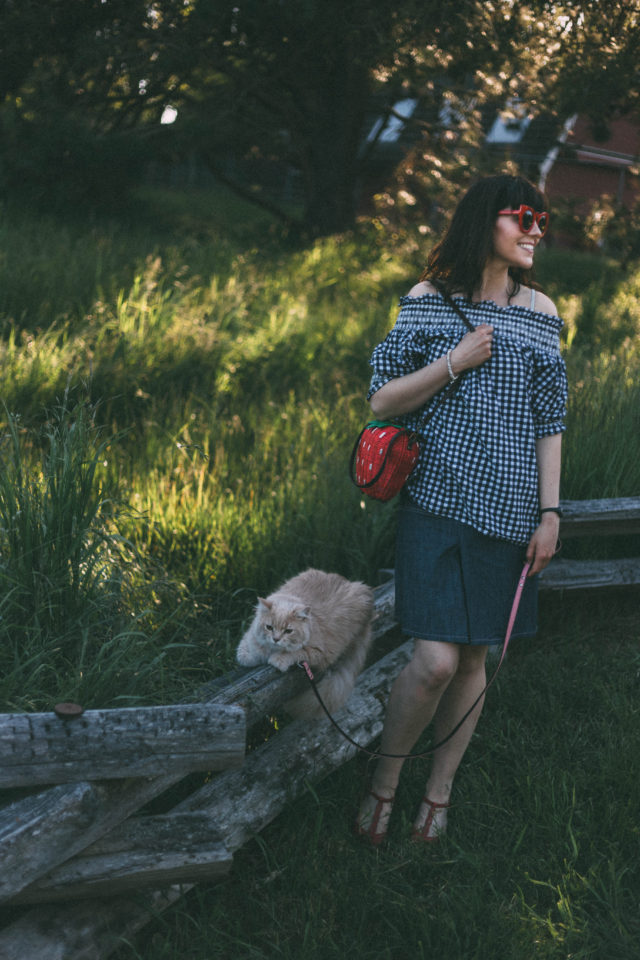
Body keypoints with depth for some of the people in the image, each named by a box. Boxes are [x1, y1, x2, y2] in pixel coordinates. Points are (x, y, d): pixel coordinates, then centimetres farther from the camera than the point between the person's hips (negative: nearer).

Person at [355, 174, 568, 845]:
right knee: (436, 660, -11)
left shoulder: (540, 312, 8)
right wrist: (454, 363, -11)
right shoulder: (427, 300, 2)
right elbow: (382, 402, 1)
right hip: (438, 500, -3)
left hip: (508, 509, 3)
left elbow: (549, 421, 9)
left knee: (474, 657, 8)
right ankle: (385, 778, 14)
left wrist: (550, 513, 3)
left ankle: (439, 788, 27)